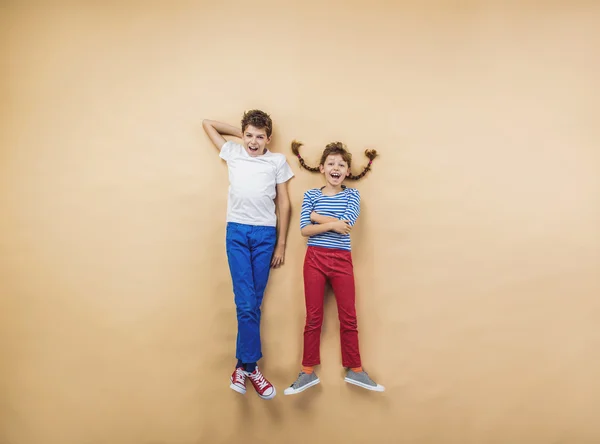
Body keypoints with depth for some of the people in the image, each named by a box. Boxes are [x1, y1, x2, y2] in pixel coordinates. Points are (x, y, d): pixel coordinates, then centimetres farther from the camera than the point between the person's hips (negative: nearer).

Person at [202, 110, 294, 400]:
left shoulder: (278, 161, 8)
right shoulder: (232, 153, 11)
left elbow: (283, 203, 8)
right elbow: (207, 123, 22)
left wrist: (281, 244, 4)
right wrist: (240, 132, 18)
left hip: (265, 234, 0)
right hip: (237, 232, 0)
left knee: (254, 302, 4)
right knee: (245, 302, -7)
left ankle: (242, 365, 15)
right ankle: (251, 367, 3)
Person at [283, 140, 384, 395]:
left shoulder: (352, 195, 3)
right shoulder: (311, 195, 3)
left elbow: (346, 224, -14)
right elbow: (304, 230, -8)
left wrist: (316, 216, -8)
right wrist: (332, 224, -18)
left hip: (342, 260, 0)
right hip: (315, 258, 0)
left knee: (348, 317, 7)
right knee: (313, 317, 6)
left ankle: (354, 370, 22)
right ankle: (308, 372, 17)